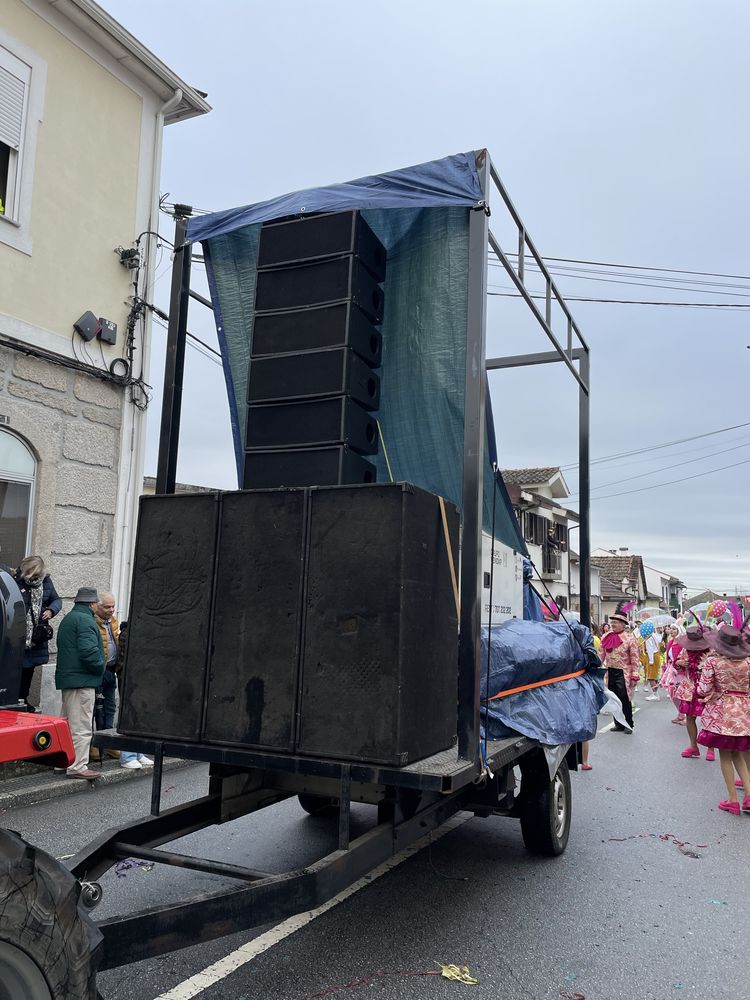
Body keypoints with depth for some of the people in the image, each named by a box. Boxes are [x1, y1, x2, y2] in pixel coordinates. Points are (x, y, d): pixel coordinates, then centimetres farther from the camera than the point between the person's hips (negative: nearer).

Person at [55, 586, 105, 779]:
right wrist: (100, 667, -8)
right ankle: (77, 766, -4)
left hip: (66, 677, 10)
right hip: (82, 679, -10)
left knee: (68, 723, 18)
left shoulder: (68, 619, 19)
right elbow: (89, 650, -25)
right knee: (81, 725, -6)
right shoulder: (85, 620, -14)